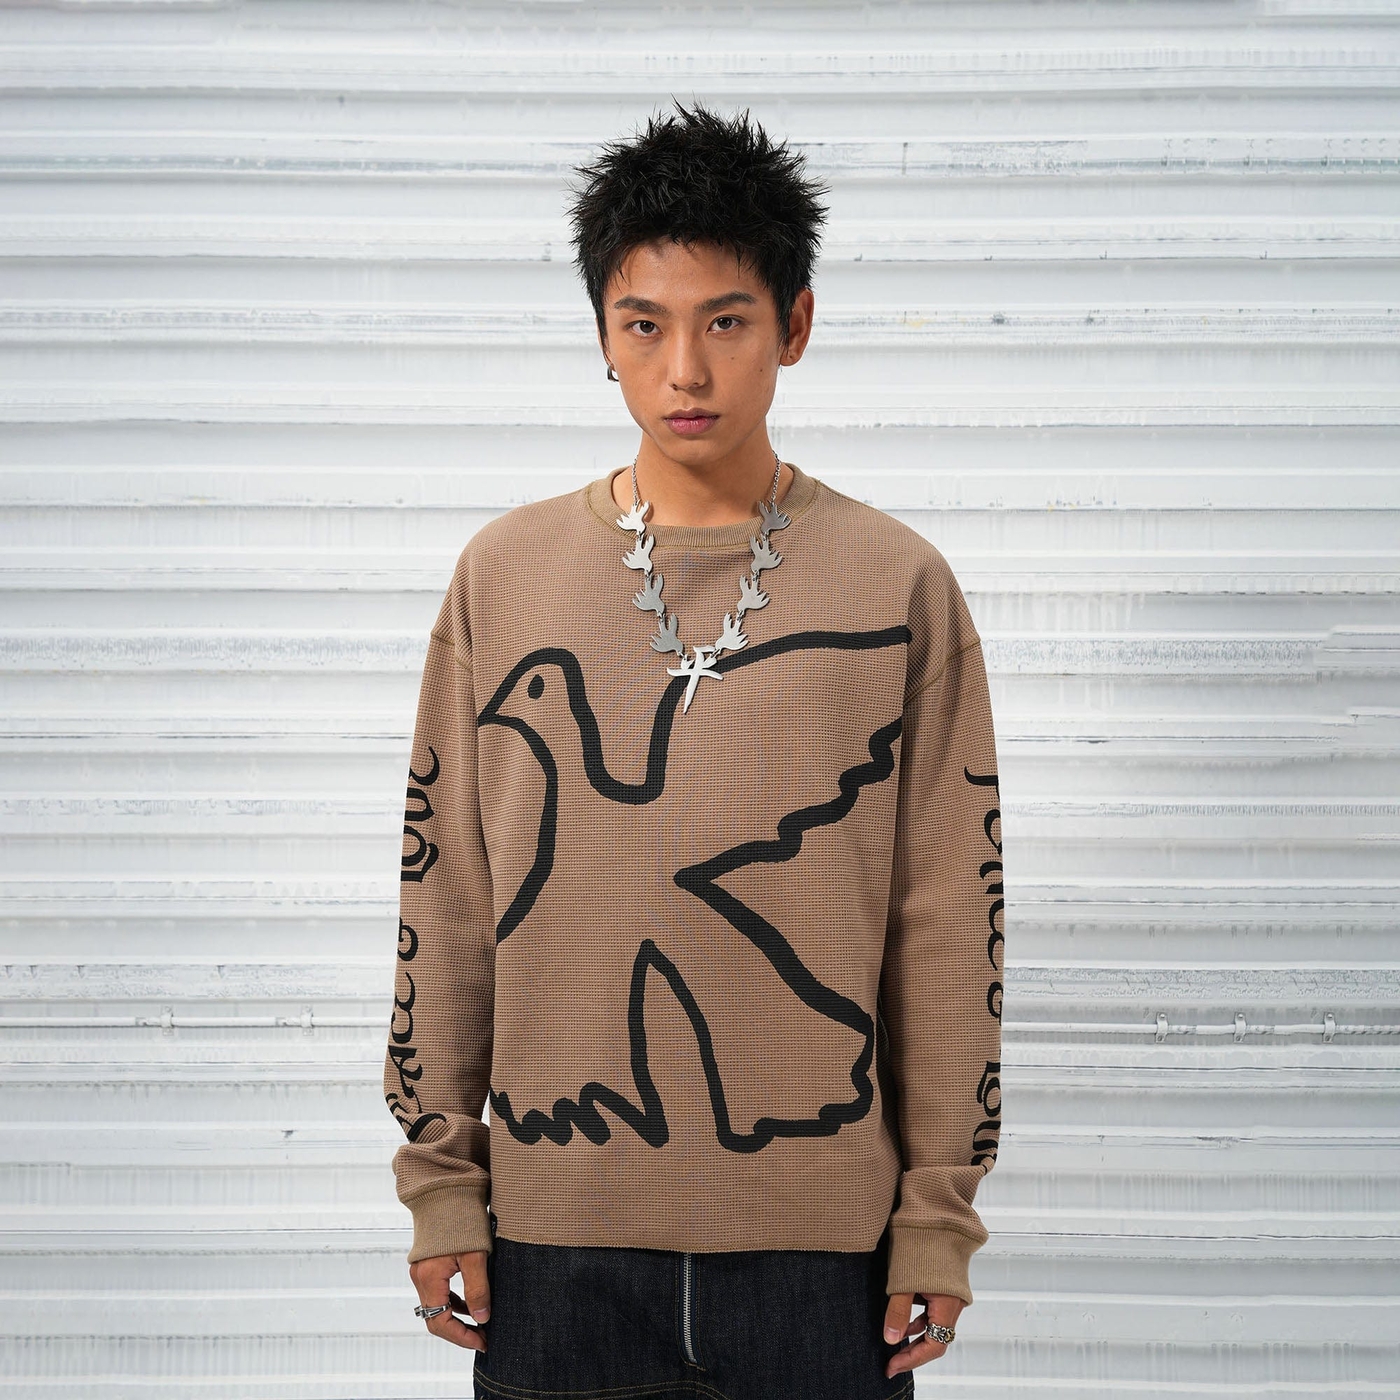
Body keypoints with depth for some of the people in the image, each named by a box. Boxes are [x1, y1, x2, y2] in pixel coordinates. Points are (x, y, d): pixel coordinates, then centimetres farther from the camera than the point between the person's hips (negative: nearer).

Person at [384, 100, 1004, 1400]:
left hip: (820, 1240, -1)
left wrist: (940, 1211, 0)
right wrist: (440, 1182, 4)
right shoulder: (504, 575, 3)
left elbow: (949, 918, 1)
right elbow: (443, 900, 5)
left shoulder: (898, 587, 0)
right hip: (555, 1231, 1)